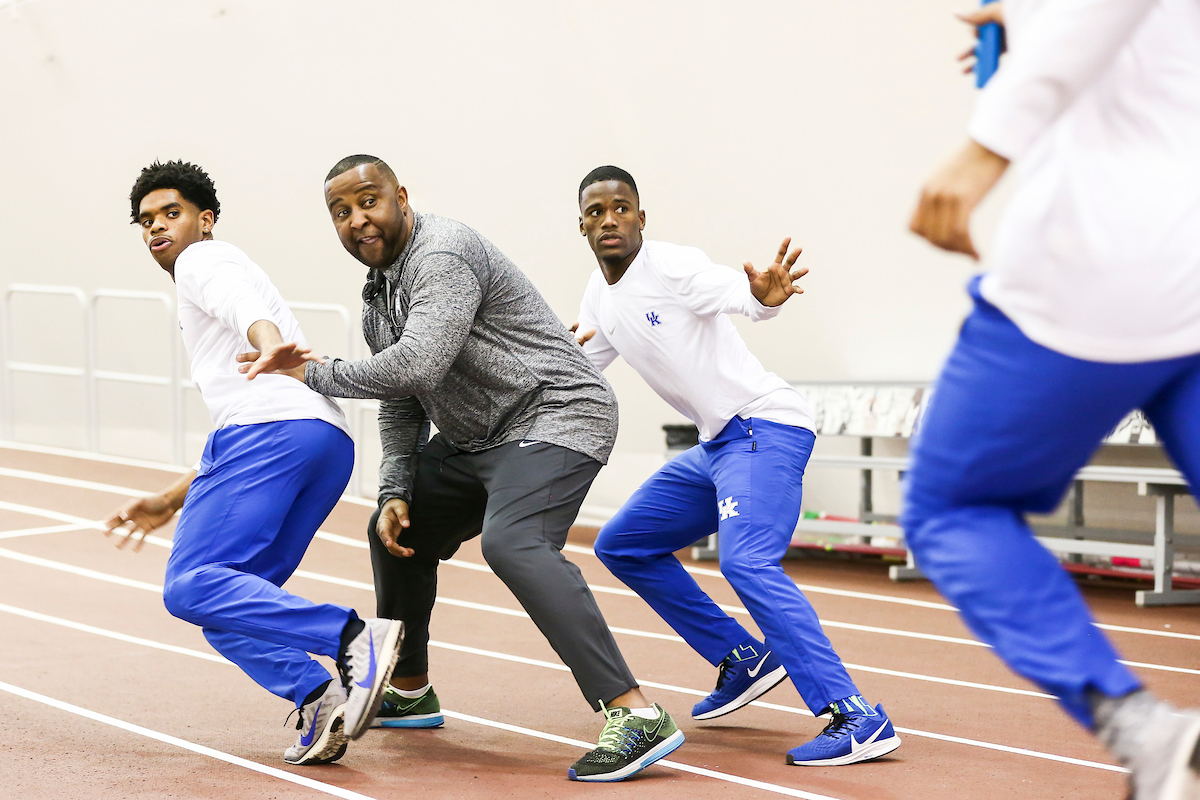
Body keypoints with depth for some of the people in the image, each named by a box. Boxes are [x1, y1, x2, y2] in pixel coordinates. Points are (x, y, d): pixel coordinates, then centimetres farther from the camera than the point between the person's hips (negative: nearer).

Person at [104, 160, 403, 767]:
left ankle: (356, 637, -33)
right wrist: (168, 503, 44)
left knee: (191, 586, -18)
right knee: (232, 605, 8)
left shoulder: (202, 260, 13)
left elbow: (242, 302, -15)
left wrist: (269, 345, -36)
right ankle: (316, 699, -16)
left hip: (272, 429, -9)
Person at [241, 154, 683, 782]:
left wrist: (316, 375, -17)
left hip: (554, 418, -11)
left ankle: (636, 718, -37)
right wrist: (396, 493, 4)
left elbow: (416, 368, -30)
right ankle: (409, 691, 41)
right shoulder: (378, 299, 14)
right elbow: (400, 407, 19)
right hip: (472, 441, 11)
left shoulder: (444, 255, -18)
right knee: (397, 534, 21)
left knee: (512, 544, -33)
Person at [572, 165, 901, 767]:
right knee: (621, 544, 14)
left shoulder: (670, 266, -14)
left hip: (766, 427, -10)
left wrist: (766, 295, -57)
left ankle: (857, 720, -31)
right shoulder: (600, 294, 12)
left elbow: (737, 292, -34)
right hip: (716, 446, 10)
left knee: (746, 563, -28)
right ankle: (743, 660, 17)